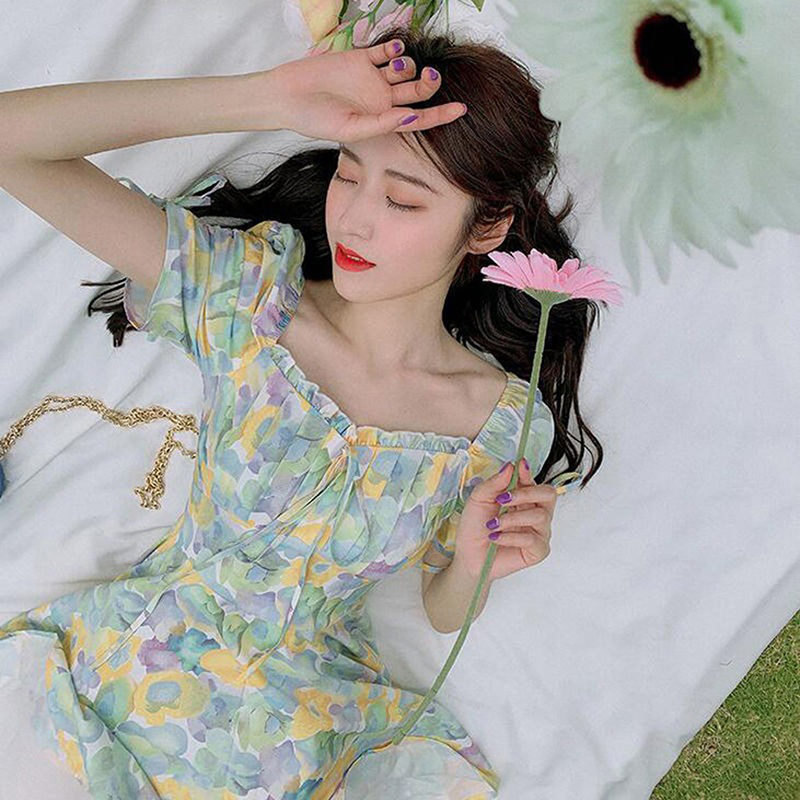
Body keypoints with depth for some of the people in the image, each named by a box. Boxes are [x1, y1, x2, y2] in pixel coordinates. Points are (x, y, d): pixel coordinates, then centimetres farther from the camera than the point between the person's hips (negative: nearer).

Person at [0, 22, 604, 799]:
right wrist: (270, 98, -31)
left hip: (315, 714, 1)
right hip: (138, 660, -1)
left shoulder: (506, 424, -13)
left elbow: (443, 612, 4)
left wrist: (472, 566, -21)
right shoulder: (248, 291, -15)